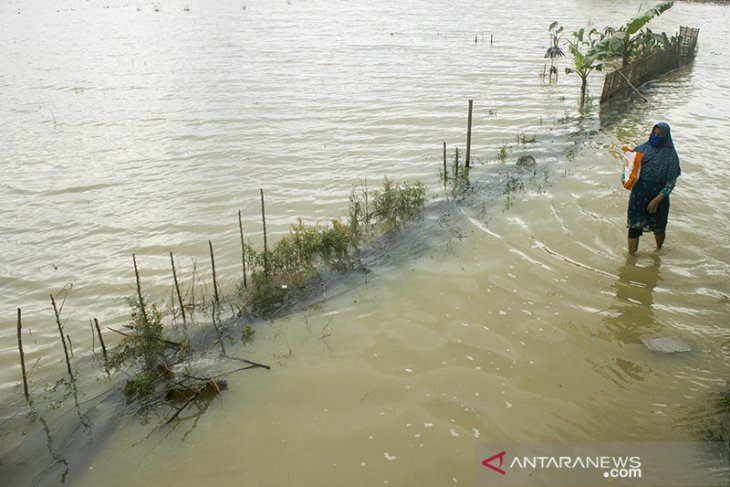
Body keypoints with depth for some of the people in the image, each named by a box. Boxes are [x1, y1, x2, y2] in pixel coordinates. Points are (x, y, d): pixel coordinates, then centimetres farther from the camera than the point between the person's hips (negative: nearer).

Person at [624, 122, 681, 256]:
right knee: (634, 226, 1)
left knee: (658, 227, 17)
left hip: (658, 196, -2)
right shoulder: (642, 148, 1)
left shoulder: (670, 155, -9)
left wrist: (657, 199, -19)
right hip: (638, 195, 2)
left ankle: (659, 250, 45)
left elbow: (671, 182, -11)